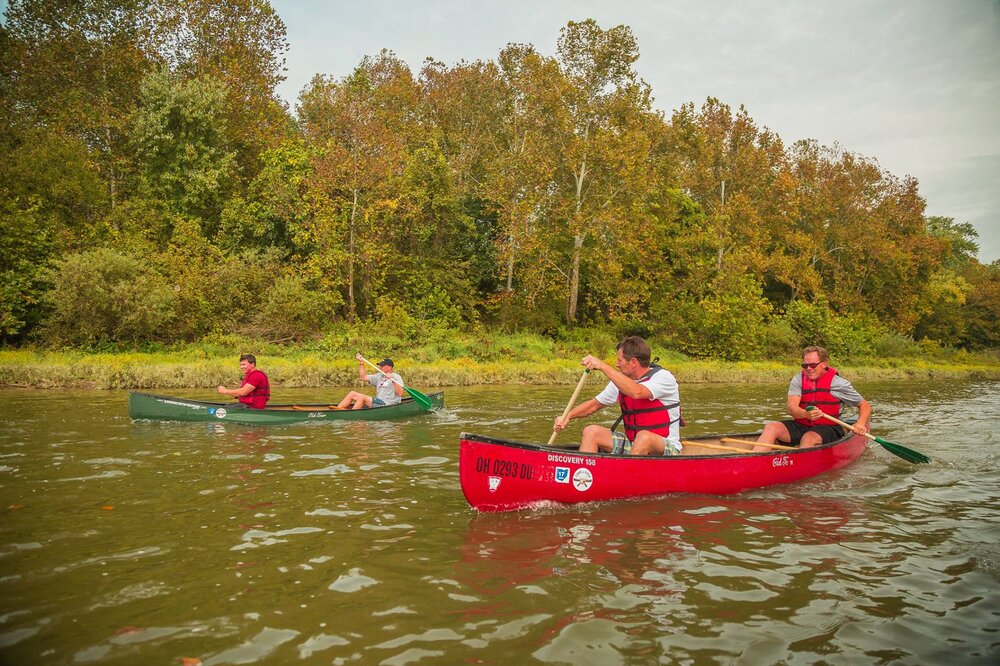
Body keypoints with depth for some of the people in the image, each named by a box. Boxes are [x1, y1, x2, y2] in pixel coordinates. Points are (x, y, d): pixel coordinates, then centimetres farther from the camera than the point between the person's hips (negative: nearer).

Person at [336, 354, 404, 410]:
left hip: (388, 404, -8)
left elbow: (400, 393, -17)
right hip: (378, 403, 8)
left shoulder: (396, 377, -2)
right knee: (352, 393, -1)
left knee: (362, 397, -27)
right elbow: (363, 377, 22)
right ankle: (337, 409, -10)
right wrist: (361, 362, 17)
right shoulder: (379, 376, 22)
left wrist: (392, 380, -27)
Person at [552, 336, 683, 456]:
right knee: (591, 432, -8)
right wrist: (568, 416, -1)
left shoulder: (663, 377, -15)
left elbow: (636, 392, -36)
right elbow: (595, 404, 15)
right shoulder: (621, 380, 5)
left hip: (666, 449, -6)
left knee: (644, 437, -37)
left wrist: (603, 366, -36)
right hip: (631, 445, 6)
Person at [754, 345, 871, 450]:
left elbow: (865, 406, 6)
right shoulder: (798, 380, 3)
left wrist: (861, 424, -15)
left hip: (828, 429, -3)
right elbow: (791, 408, -11)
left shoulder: (838, 383, -2)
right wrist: (806, 414, -34)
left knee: (808, 438, -36)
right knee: (771, 427, -22)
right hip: (800, 426, 3)